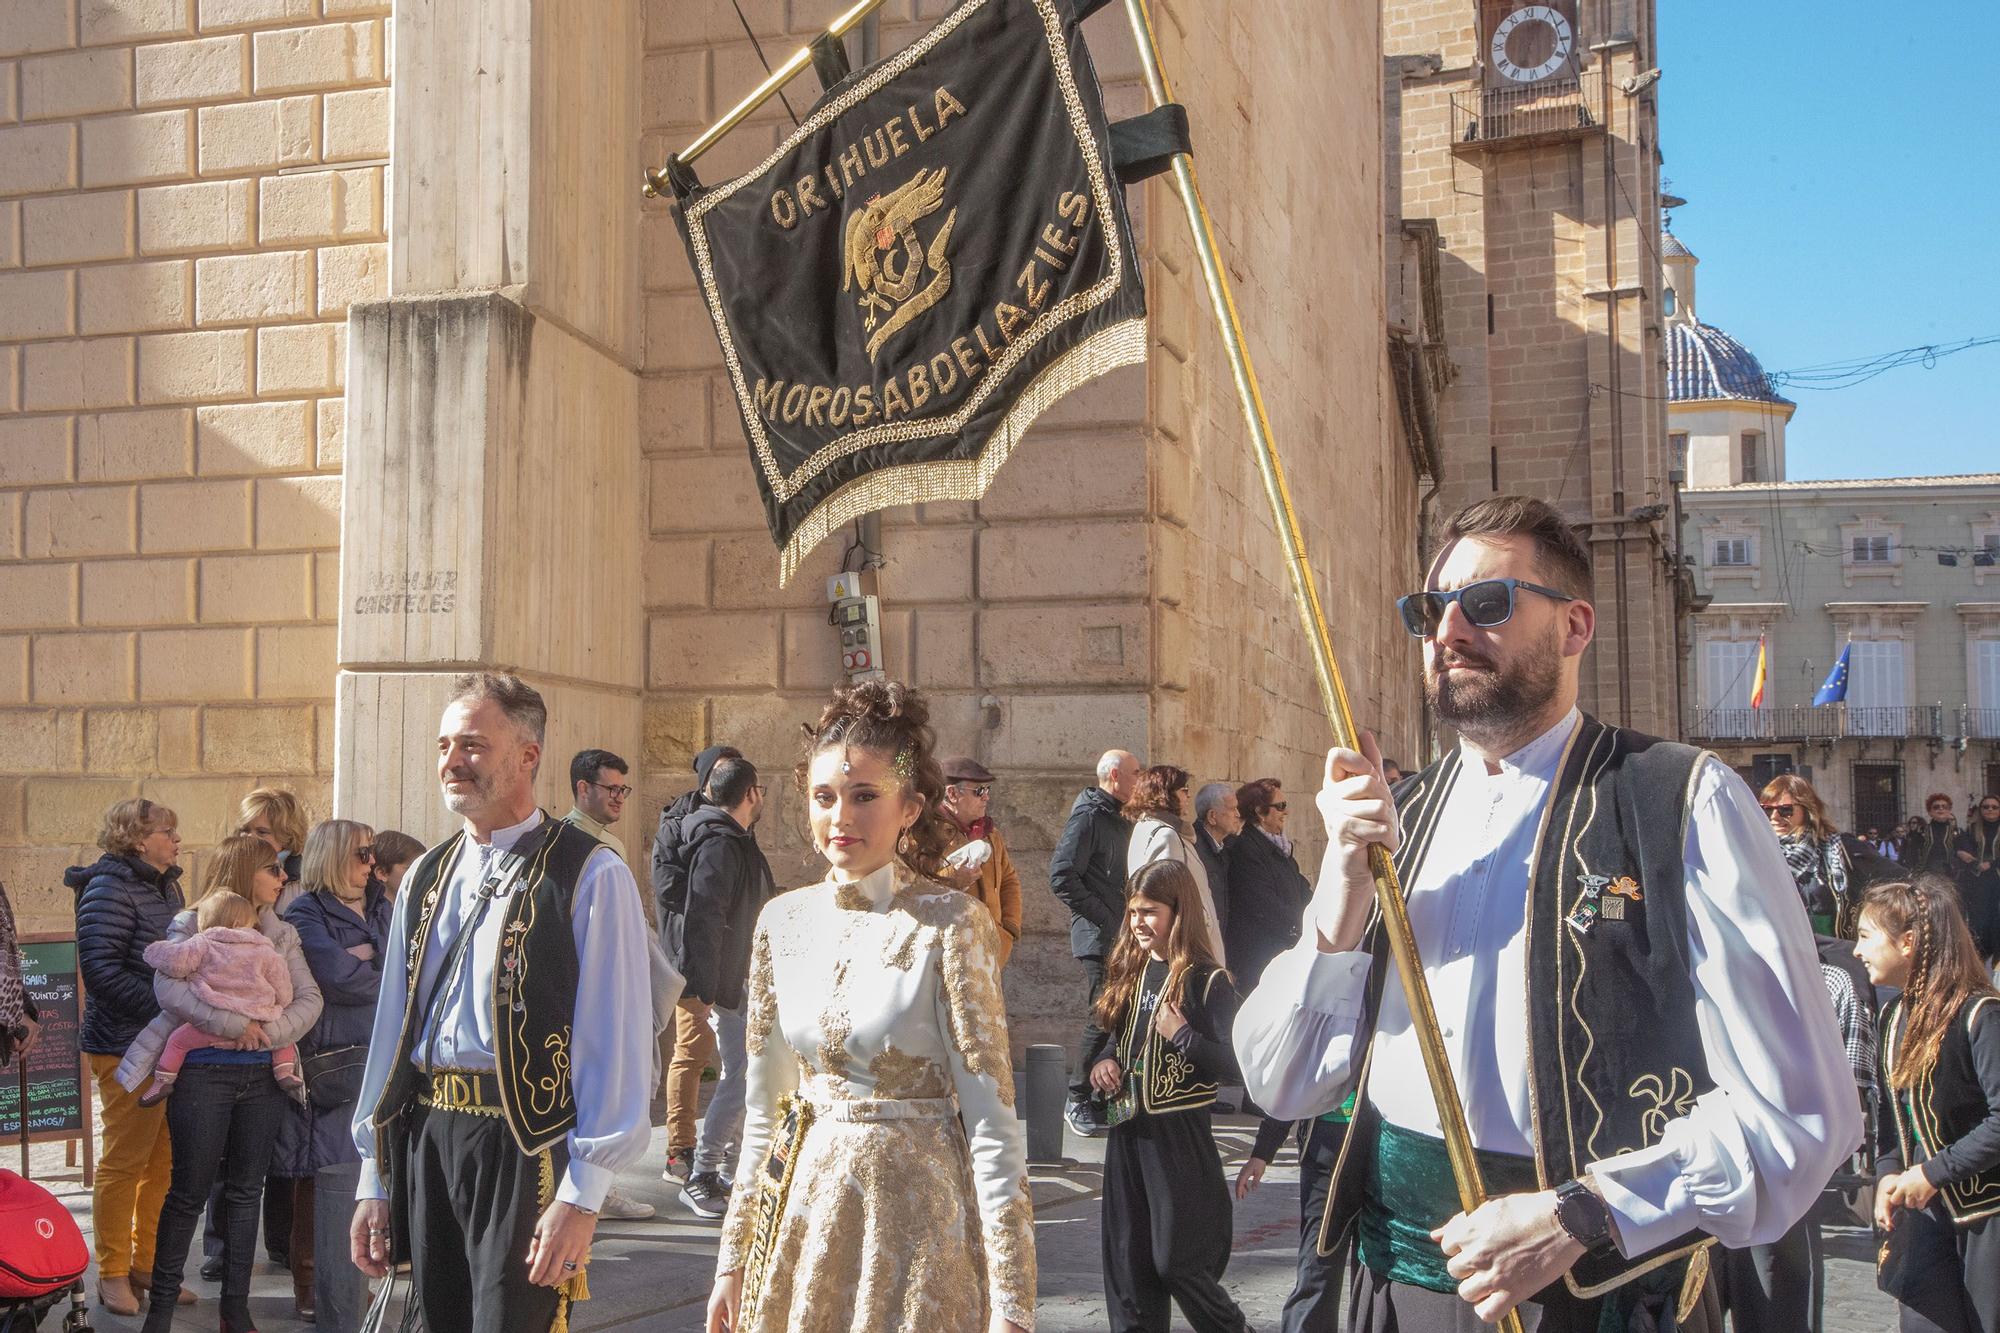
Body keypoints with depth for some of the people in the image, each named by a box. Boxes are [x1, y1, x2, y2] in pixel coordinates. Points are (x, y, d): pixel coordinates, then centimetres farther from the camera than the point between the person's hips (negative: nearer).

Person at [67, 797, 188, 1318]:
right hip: (127, 1047, -8)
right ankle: (113, 1274, 11)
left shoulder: (165, 887, 14)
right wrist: (165, 1011, -22)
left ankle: (149, 1264, 23)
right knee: (124, 1162, -1)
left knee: (164, 1162, 12)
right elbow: (100, 969, -19)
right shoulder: (110, 889, -12)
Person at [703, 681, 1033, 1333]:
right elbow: (764, 1105, 10)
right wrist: (734, 1256, 10)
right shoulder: (784, 920, 2)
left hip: (914, 1213, -4)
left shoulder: (950, 926, -12)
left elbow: (992, 1119, -14)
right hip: (802, 1210, 4)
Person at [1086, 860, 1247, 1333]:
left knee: (1176, 1259, -1)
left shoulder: (1207, 980, -11)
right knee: (1125, 1254, 11)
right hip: (1128, 1129, 7)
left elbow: (1232, 1062, -15)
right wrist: (1101, 1061, -1)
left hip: (1179, 1132, -7)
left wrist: (1182, 1035, -26)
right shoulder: (1128, 972, 9)